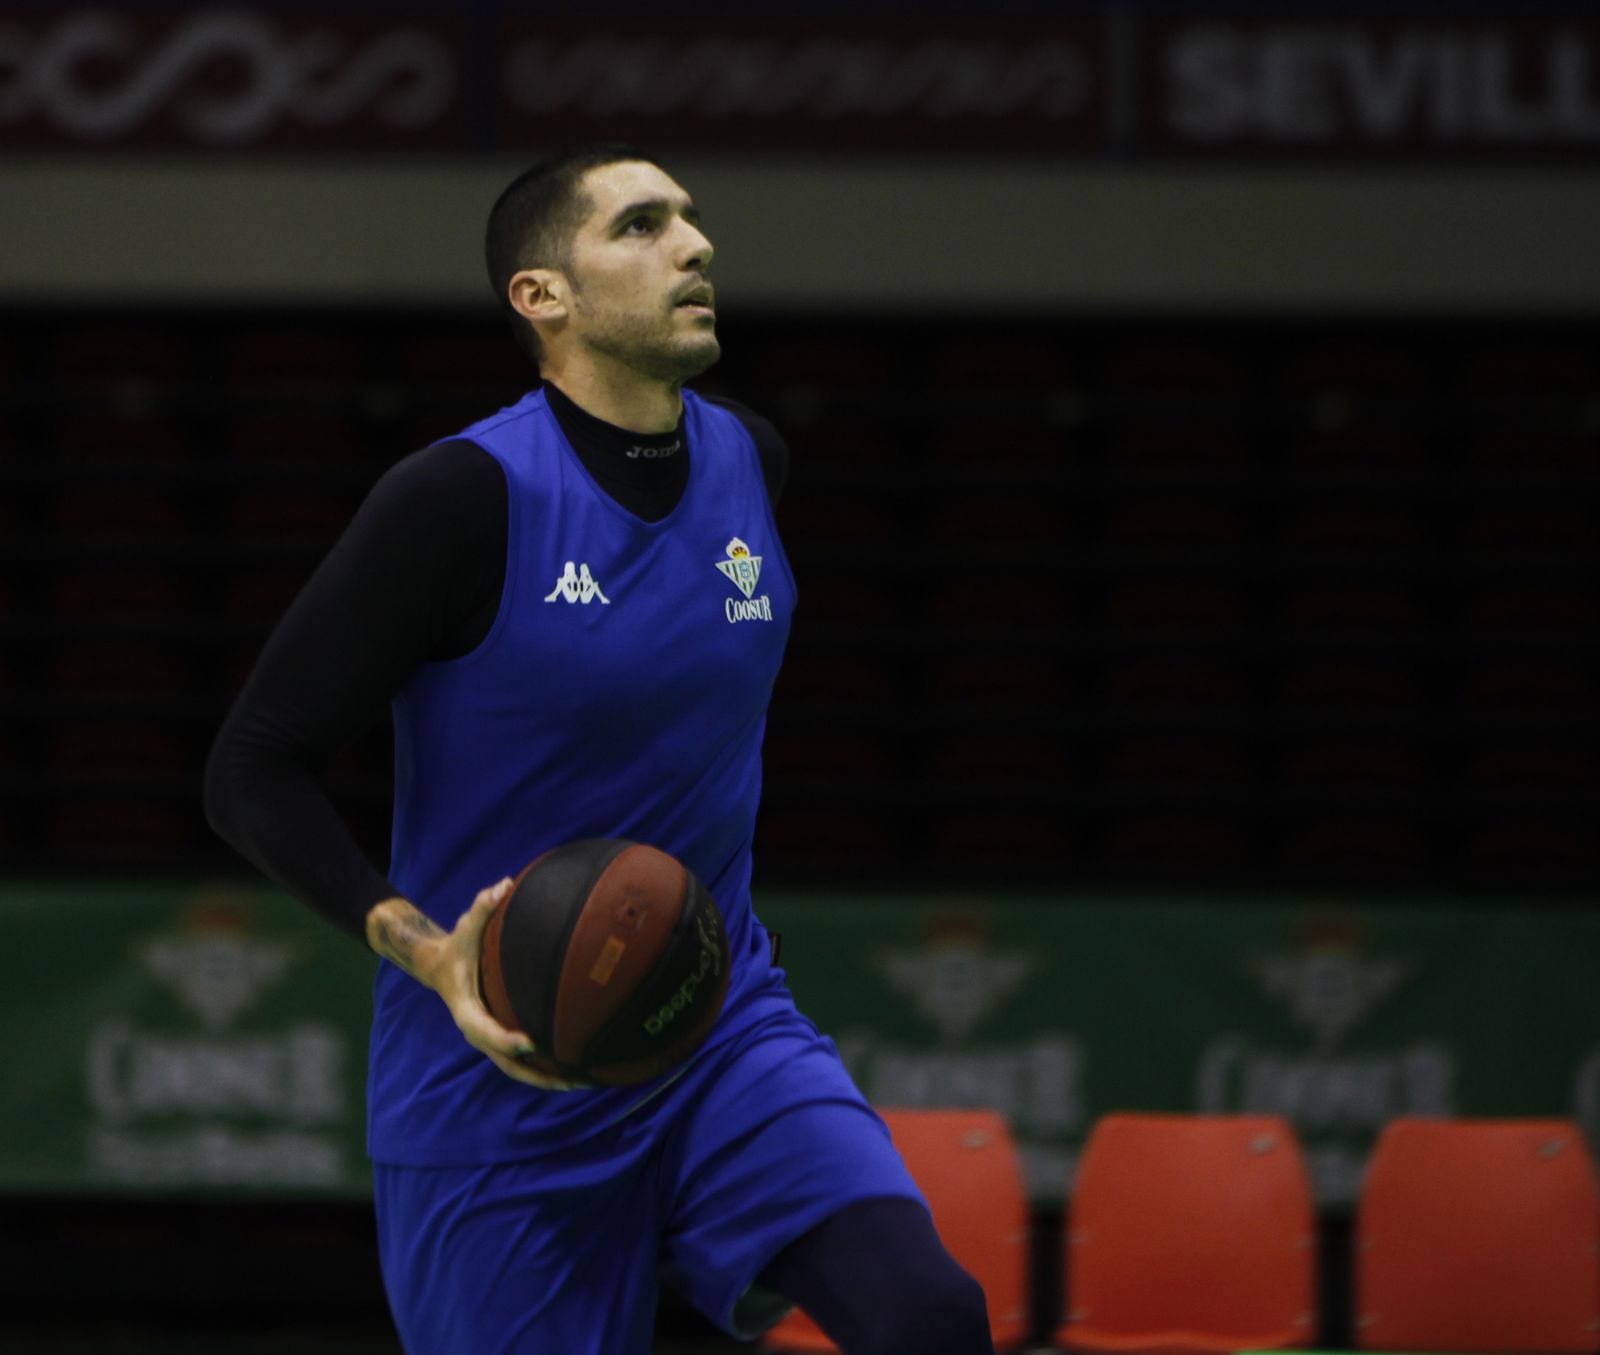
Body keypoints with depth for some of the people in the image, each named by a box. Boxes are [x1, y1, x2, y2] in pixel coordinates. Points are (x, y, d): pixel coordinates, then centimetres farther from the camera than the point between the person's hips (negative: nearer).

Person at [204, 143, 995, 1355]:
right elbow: (254, 771, -12)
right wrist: (427, 953, -24)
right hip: (504, 1068, -4)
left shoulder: (751, 462, 4)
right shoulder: (463, 500, -14)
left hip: (724, 1029, 4)